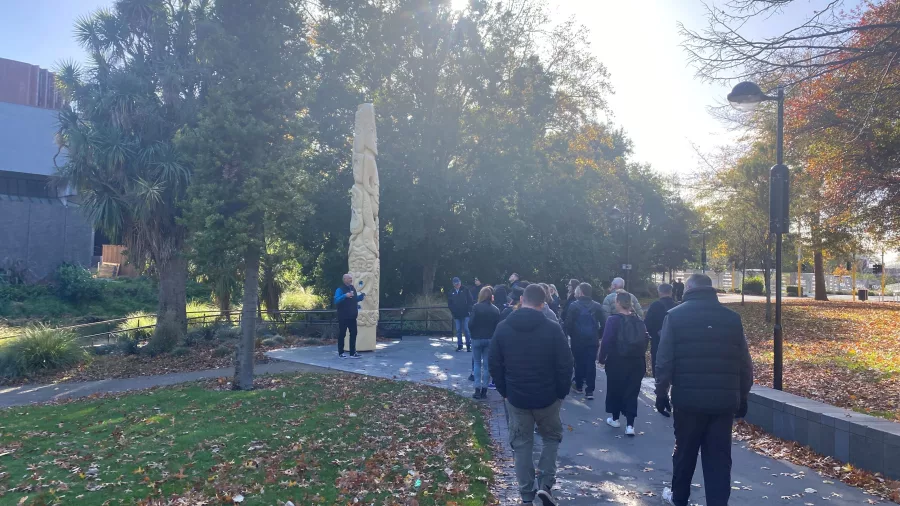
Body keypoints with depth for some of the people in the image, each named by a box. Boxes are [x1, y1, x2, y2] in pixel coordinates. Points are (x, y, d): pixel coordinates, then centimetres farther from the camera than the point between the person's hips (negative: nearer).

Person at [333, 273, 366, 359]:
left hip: (352, 316, 7)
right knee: (342, 334, 2)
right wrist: (345, 296, -34)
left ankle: (353, 353, 12)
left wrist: (361, 296, 3)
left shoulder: (353, 288, 13)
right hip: (343, 316, -7)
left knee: (353, 333, 6)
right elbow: (336, 300, -22)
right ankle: (341, 353, 11)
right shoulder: (340, 289, -10)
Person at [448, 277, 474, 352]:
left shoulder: (465, 291, 0)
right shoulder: (451, 293, 6)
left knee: (467, 330, -3)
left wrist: (469, 310, -8)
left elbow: (470, 301, -1)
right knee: (458, 330, 7)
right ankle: (459, 345, 15)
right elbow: (449, 303, 11)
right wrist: (452, 311, -2)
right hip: (456, 315, 3)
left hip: (465, 314, -2)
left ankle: (469, 345, 4)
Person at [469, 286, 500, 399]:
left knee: (477, 363, 11)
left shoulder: (476, 307, -11)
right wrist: (493, 336, 10)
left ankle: (477, 390, 5)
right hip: (490, 339, 2)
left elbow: (471, 324, -14)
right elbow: (498, 326, -3)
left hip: (477, 338, -2)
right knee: (487, 364, 9)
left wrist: (473, 333, 4)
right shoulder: (495, 310, -1)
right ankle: (484, 390, 10)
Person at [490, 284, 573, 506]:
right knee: (551, 437, 20)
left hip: (515, 398, 2)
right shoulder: (552, 329, -12)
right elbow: (565, 365, -10)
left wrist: (504, 392, 10)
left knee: (521, 444, 14)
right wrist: (561, 393, 3)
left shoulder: (503, 328, -4)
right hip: (547, 397, -1)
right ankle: (545, 485, 8)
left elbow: (494, 364, 0)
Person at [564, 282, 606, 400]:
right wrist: (599, 335, 10)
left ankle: (579, 386, 24)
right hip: (593, 339, 1)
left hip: (578, 339, -1)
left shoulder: (574, 305, -7)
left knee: (579, 362, 12)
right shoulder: (597, 306, 1)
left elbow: (568, 323, -8)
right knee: (591, 363, 2)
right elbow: (604, 322, -1)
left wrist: (571, 335, 7)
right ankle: (590, 390, -1)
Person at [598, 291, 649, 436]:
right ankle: (630, 425, 2)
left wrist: (602, 357, -6)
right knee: (632, 392, 7)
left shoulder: (613, 320, -12)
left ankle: (615, 419, 26)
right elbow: (645, 340, 4)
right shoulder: (638, 321, 2)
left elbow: (606, 341, -16)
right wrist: (640, 356, 14)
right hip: (637, 362, 4)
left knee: (615, 390, 14)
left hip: (617, 362, -3)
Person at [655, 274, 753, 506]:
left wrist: (661, 393, 3)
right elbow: (745, 364, 7)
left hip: (688, 398, -1)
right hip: (724, 400, 2)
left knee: (685, 451, 15)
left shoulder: (675, 316, -3)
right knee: (719, 457, 7)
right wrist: (742, 397, 16)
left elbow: (664, 360, -6)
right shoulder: (732, 317, 5)